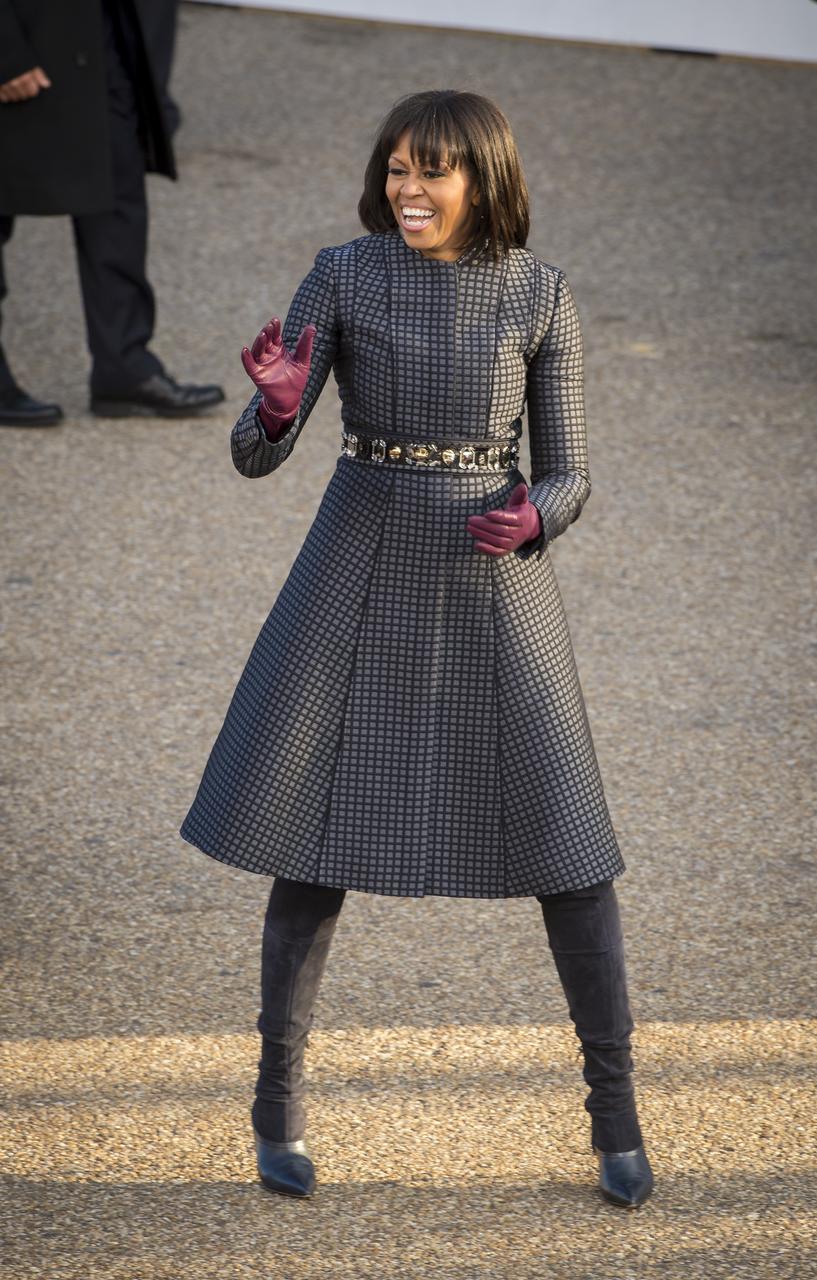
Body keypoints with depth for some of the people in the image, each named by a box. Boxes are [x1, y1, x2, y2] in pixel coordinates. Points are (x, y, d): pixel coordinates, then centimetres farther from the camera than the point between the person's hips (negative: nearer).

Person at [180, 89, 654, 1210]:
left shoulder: (542, 295, -3)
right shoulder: (342, 278, -5)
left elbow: (568, 473, 1)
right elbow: (258, 455, -8)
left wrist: (532, 518, -22)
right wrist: (275, 404, -32)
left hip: (494, 580, 0)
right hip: (364, 571, 0)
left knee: (564, 839, -3)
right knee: (322, 834, 0)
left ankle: (615, 1111, 11)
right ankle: (279, 1099, 16)